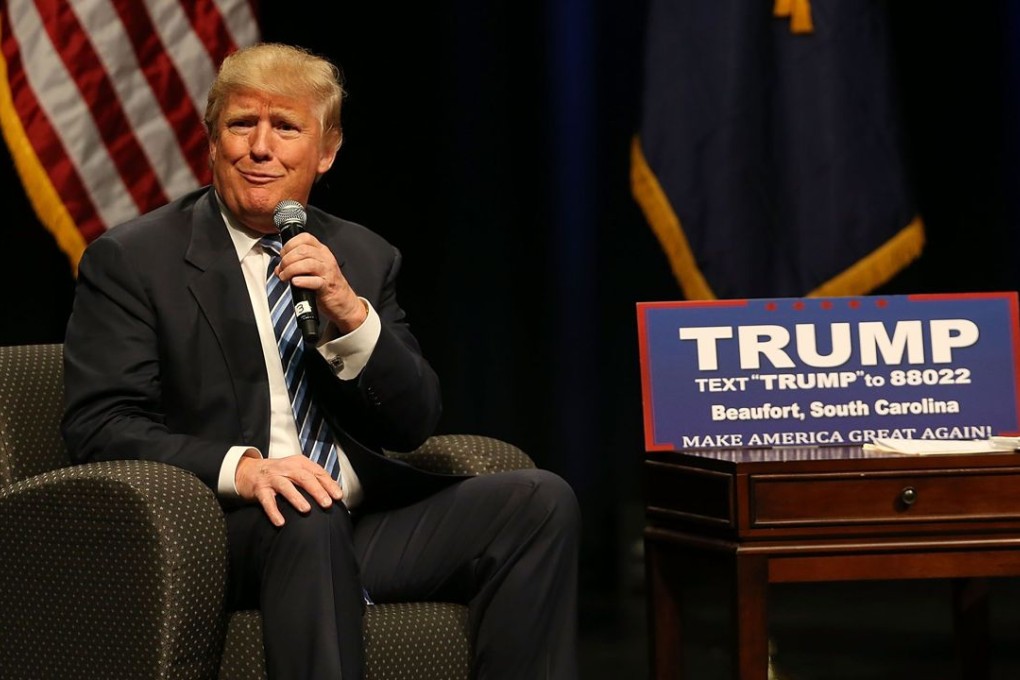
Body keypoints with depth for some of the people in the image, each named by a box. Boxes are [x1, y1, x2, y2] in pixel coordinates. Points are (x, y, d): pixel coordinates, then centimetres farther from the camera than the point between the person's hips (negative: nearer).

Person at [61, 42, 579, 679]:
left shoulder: (365, 257, 16)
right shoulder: (130, 260, 2)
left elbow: (415, 426, 9)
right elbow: (99, 427, -8)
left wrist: (349, 315, -10)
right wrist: (240, 468, -25)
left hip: (365, 520, 5)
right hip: (221, 529, -5)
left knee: (543, 499, -15)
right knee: (308, 519, -38)